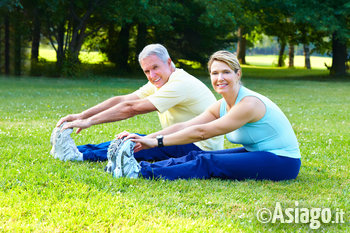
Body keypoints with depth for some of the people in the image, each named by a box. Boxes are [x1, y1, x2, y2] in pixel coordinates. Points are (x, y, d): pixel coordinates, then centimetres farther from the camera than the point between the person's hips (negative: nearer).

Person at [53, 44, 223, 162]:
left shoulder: (181, 84, -21)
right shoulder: (158, 84, 9)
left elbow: (132, 108, -24)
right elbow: (121, 100, 3)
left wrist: (89, 121, -22)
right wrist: (81, 116, -6)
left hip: (202, 147, -9)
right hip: (183, 141, 9)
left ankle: (81, 155, -21)